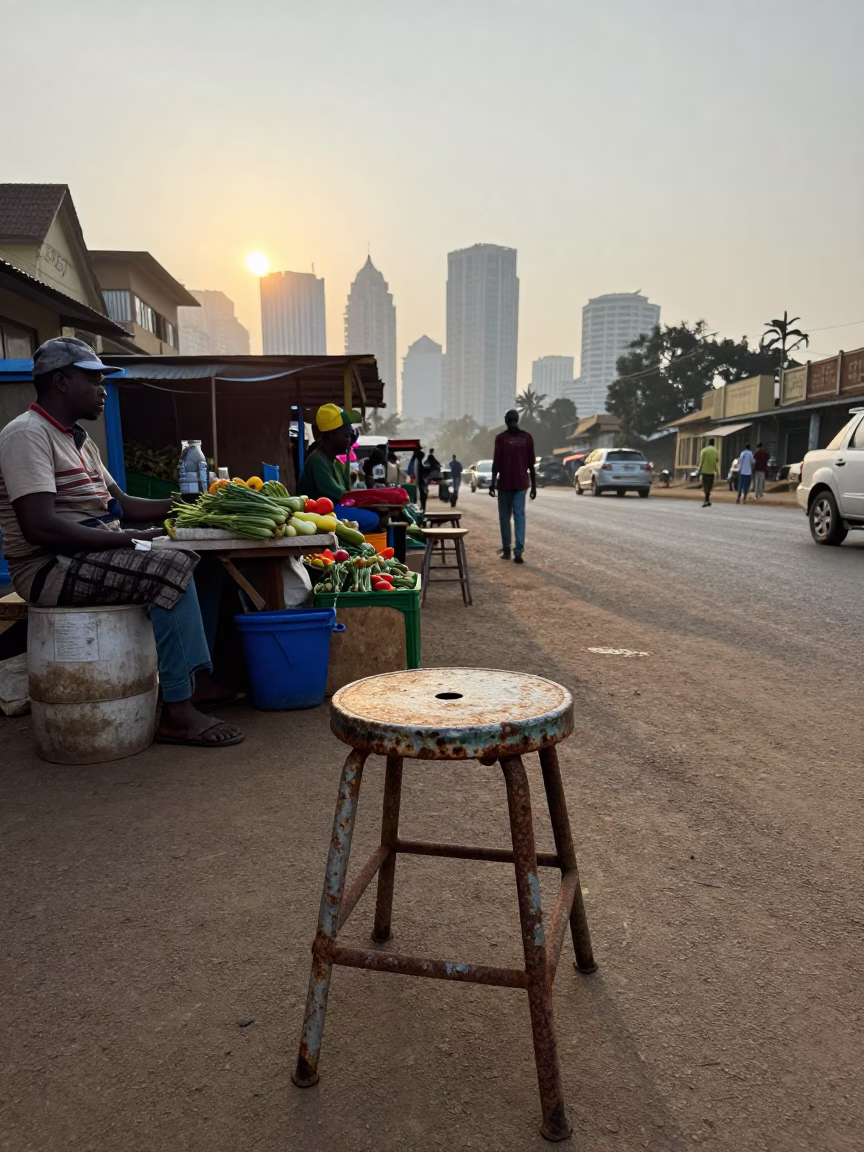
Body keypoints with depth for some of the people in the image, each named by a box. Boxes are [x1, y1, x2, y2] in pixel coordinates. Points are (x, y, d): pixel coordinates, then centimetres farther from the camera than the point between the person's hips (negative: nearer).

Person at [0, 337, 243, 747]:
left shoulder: (79, 440, 17)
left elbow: (123, 504, 20)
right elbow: (39, 527, -26)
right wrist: (128, 539, -21)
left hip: (93, 557, 10)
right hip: (51, 567, -10)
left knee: (198, 562, 7)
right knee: (172, 569, -25)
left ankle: (199, 678, 4)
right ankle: (177, 712, -21)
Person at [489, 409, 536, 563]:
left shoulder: (501, 438, -6)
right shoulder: (527, 437, 2)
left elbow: (496, 462, -9)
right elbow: (531, 464, 4)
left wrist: (493, 482, -3)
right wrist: (533, 485, 9)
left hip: (505, 483, -2)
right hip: (521, 483, 2)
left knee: (505, 517, 9)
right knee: (519, 516, 0)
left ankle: (506, 550, 13)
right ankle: (518, 551, -11)